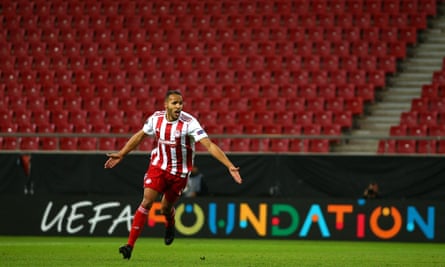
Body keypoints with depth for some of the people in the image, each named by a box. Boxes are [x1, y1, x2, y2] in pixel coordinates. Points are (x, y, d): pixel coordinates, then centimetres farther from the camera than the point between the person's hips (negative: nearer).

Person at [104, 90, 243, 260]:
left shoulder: (189, 123, -21)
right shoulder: (156, 118, -8)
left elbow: (209, 145, -26)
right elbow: (140, 136, 10)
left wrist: (230, 166, -34)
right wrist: (121, 155, 14)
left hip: (179, 172, -2)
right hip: (158, 166, 2)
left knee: (166, 209, 8)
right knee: (146, 202, -12)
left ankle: (170, 225, 47)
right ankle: (130, 245, -11)